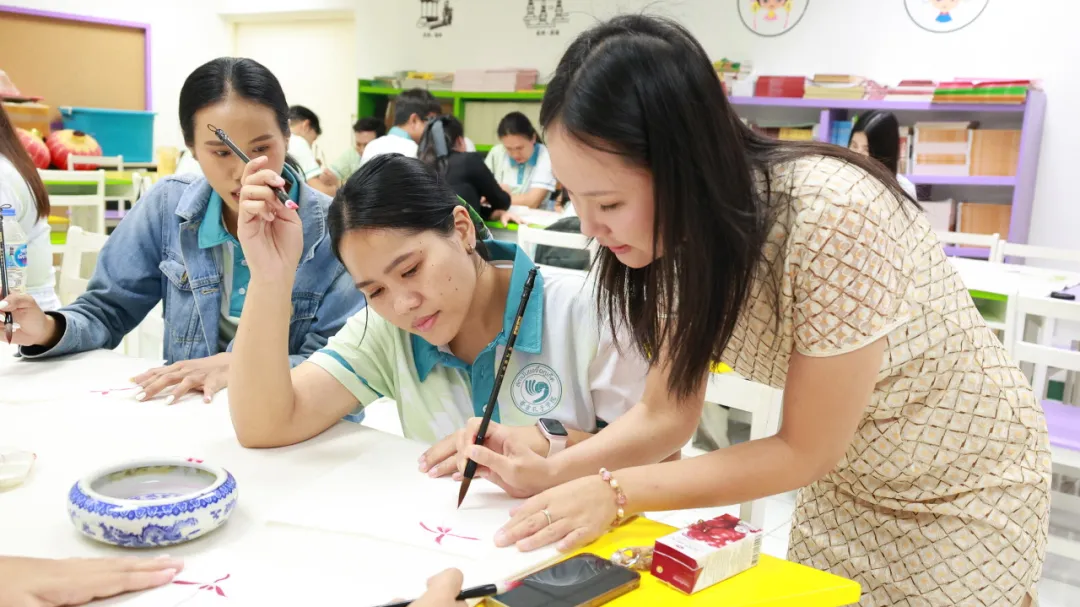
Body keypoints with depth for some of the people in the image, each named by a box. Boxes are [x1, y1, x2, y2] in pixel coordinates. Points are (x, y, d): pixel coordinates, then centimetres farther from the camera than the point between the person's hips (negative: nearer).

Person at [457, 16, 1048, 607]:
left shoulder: (833, 218, -36)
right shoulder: (685, 230, -15)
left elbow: (805, 450, -26)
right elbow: (666, 413, -8)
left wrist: (616, 493, -29)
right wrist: (551, 473, -23)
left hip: (964, 489, -5)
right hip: (843, 481, 5)